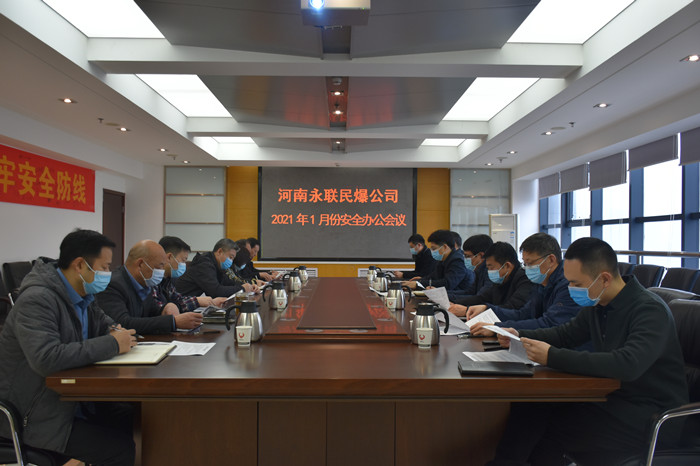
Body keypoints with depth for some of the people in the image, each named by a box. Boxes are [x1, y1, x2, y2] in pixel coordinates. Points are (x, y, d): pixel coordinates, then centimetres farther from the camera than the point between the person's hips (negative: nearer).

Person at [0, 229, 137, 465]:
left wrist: (116, 331, -3)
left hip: (74, 400, 9)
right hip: (38, 417, -9)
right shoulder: (37, 300, -23)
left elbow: (102, 321, 22)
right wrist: (112, 344, -29)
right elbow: (46, 359, -37)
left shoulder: (84, 295, 4)